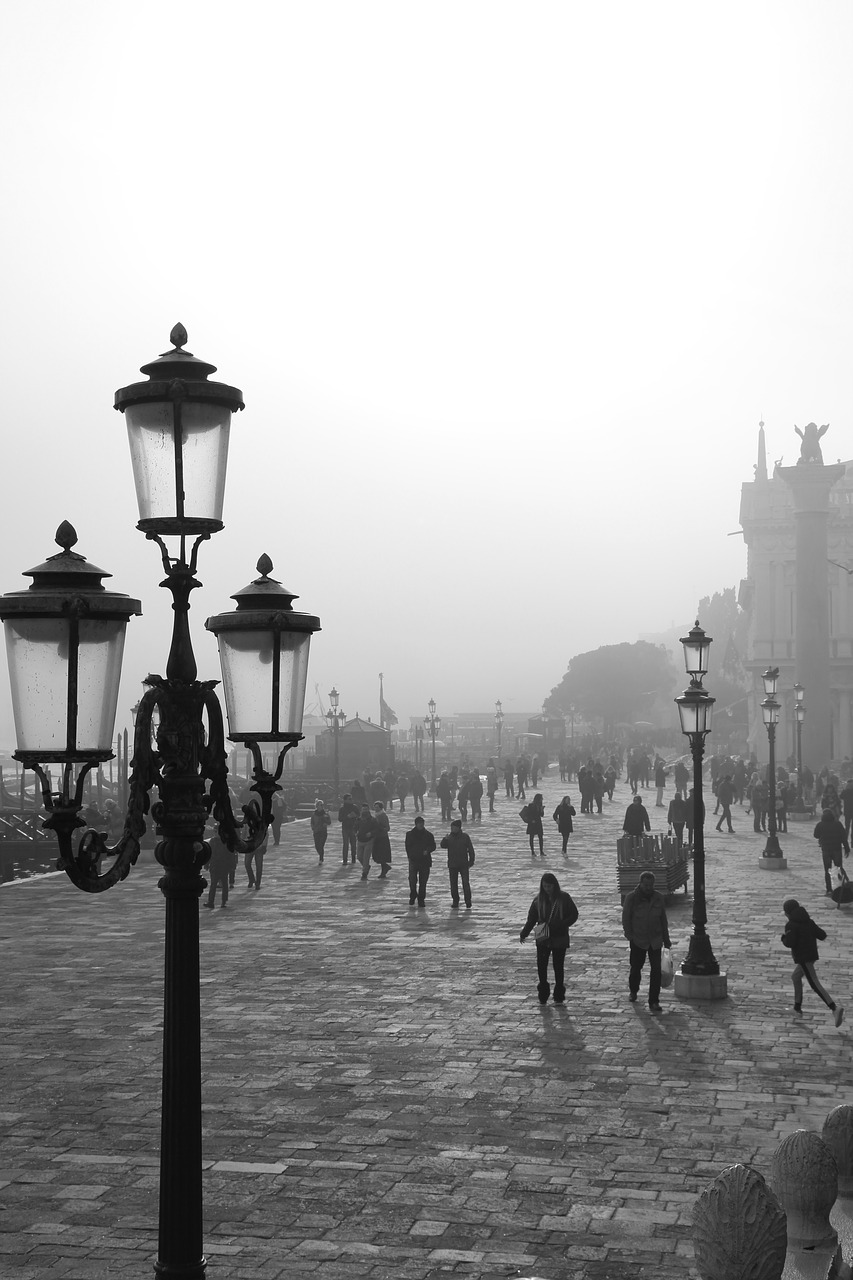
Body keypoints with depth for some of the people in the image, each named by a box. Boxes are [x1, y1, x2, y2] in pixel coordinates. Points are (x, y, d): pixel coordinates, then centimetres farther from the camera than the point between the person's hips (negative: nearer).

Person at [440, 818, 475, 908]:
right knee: (453, 884, 5)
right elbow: (443, 846, -8)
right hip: (452, 865, 2)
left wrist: (471, 860, 0)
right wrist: (445, 840, -28)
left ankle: (468, 901, -1)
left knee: (465, 883, -7)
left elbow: (470, 849, 4)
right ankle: (455, 901, 14)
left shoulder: (465, 836, 0)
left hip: (463, 864, -2)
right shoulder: (449, 837, 5)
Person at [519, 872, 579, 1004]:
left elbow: (574, 915, -2)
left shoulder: (564, 898, -4)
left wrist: (561, 925, -17)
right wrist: (523, 934, -6)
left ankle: (559, 997, 16)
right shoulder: (539, 899, 3)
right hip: (542, 939, 2)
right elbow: (531, 919, 6)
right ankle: (543, 996, 6)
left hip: (559, 939, -2)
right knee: (541, 966, -5)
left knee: (558, 967, 4)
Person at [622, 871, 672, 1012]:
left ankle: (654, 1002, -1)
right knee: (636, 967, 12)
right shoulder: (632, 898, -8)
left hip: (655, 940, 2)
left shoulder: (658, 898, 2)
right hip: (638, 940, -2)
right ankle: (633, 991, 40)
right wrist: (629, 935, -10)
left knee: (656, 970, -6)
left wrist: (666, 939, 13)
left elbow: (663, 920, 10)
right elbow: (625, 918, -3)